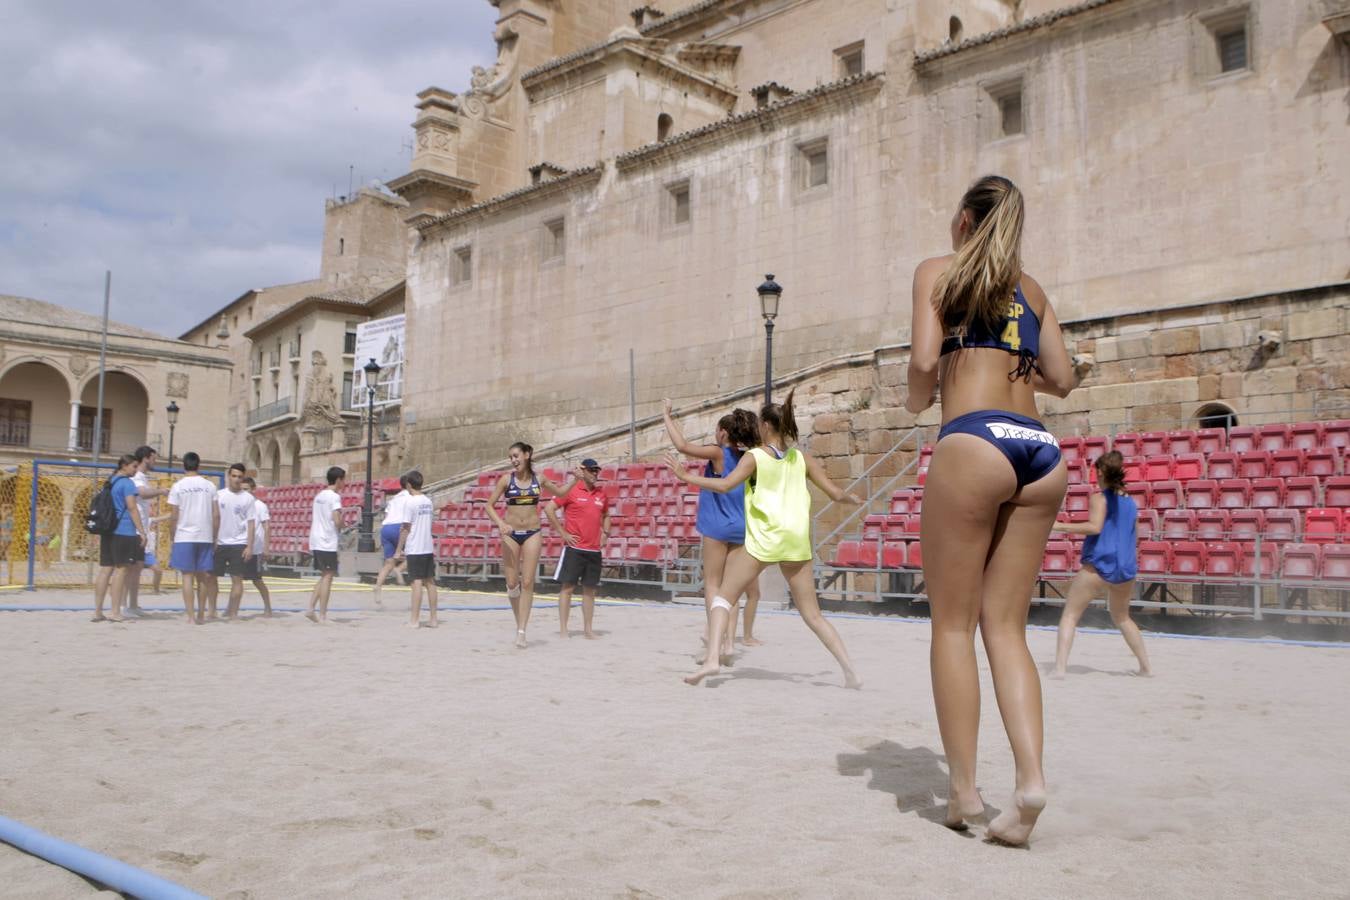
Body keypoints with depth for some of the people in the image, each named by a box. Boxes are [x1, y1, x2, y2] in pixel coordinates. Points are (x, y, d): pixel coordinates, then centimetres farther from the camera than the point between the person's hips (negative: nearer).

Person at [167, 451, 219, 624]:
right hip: (205, 537, 2)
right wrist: (214, 538, 11)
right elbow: (216, 515, 3)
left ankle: (191, 616, -3)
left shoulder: (178, 486, -1)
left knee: (188, 576, 1)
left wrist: (173, 537, 9)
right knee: (203, 576, 11)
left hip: (184, 537, -2)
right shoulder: (209, 486, 5)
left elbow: (173, 516, -2)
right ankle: (201, 614, 17)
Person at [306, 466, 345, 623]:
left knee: (324, 576, 16)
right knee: (328, 576, -3)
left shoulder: (319, 495, 15)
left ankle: (310, 609, 11)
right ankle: (322, 615, -2)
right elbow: (337, 522, -18)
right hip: (328, 543, -9)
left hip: (316, 542, 9)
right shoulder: (335, 497, -11)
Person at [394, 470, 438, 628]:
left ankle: (415, 620, -3)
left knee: (417, 582, -5)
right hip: (428, 548, 6)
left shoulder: (410, 501, -10)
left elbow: (406, 528, -11)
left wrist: (399, 550, -6)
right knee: (430, 582, 8)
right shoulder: (428, 501, 10)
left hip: (414, 549, -6)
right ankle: (433, 619, 11)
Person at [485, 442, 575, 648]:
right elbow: (489, 505, -1)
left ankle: (521, 631, -1)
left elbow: (560, 492, 20)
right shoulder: (506, 479, -2)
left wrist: (575, 481, 4)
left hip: (532, 534, 0)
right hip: (511, 534, 0)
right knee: (512, 583, 2)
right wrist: (500, 524, -17)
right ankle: (519, 621, 25)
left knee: (527, 583, -5)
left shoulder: (539, 479, 2)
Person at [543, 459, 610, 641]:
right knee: (567, 586, -2)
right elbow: (549, 509, -7)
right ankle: (563, 629, 2)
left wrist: (605, 533, 11)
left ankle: (587, 629, 15)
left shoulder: (602, 494, 11)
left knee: (590, 589, 8)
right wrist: (562, 532, -8)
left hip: (594, 550, 5)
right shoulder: (571, 490, -4)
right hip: (574, 548, -5)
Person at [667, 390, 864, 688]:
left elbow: (725, 485, -15)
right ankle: (850, 671, 7)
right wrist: (853, 498, 35)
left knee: (724, 596, 9)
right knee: (813, 614, 13)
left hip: (763, 540, -4)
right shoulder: (803, 459, 11)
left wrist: (687, 477, -4)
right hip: (797, 542, 4)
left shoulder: (754, 456, -1)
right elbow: (836, 493, 13)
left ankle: (712, 658, -8)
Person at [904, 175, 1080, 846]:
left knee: (953, 622, 2)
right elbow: (1062, 379, 20)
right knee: (1005, 626, 8)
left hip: (972, 442, -5)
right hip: (1041, 452, 5)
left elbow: (925, 362, -5)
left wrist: (916, 399, 15)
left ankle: (964, 790, 4)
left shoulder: (938, 270, 8)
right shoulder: (1030, 287, 22)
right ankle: (1031, 778, -4)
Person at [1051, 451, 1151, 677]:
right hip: (1126, 569, 7)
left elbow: (1094, 526, -21)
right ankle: (1146, 667, 29)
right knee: (1122, 618, 28)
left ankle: (1060, 667, -17)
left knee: (1069, 615, -3)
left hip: (1098, 566, -6)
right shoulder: (1131, 502, 15)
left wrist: (1060, 526, -18)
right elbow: (1129, 537, 21)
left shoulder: (1100, 498, -5)